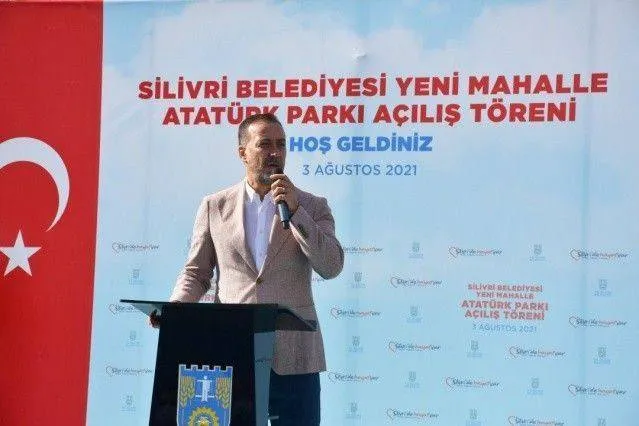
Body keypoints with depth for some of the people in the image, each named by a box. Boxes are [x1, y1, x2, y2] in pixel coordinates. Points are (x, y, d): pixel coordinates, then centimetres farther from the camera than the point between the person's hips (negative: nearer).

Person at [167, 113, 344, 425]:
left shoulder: (312, 207, 8)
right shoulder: (215, 206, 10)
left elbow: (331, 267, -6)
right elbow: (196, 272, 14)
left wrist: (295, 211, -12)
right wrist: (175, 307, -6)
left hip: (292, 359, 0)